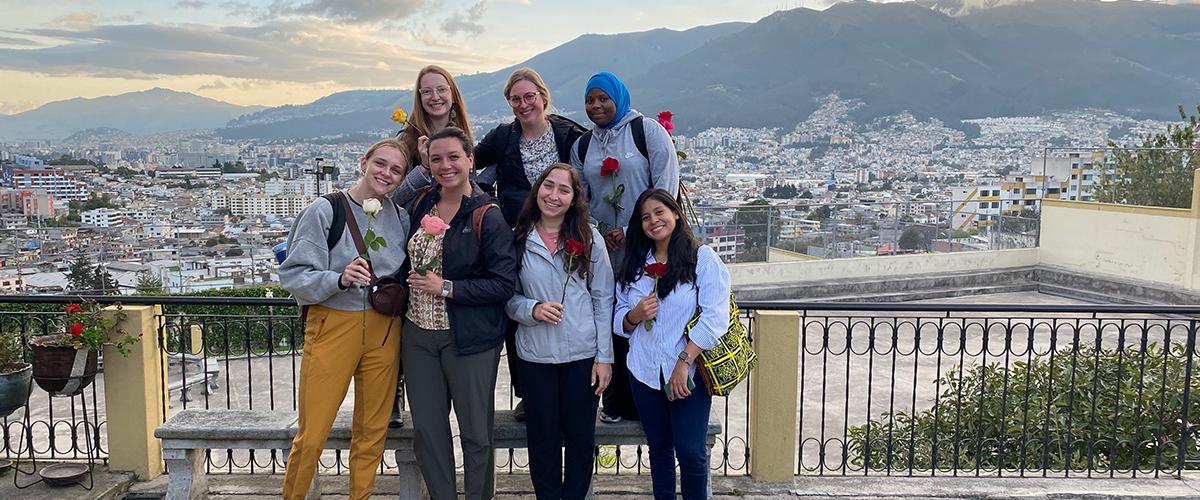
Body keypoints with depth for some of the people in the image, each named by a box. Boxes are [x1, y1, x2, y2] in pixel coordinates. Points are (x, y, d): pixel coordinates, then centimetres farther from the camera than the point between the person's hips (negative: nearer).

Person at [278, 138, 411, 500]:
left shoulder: (400, 217, 7)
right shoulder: (325, 210, -6)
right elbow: (294, 276, -12)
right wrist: (340, 279, -26)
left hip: (383, 331, 4)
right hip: (332, 327, -4)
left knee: (372, 432, 10)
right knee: (312, 436, 0)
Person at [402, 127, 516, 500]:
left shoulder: (487, 217, -11)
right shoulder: (420, 204, 7)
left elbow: (504, 284, -15)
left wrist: (447, 288, -18)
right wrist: (405, 286, 7)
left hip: (469, 338, -5)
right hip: (418, 332, 6)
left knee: (475, 431, 7)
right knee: (426, 428, 12)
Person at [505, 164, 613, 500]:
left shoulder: (589, 239, -2)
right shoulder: (517, 240, 0)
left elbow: (602, 300, -1)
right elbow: (509, 297, 4)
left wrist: (604, 357, -4)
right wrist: (533, 309, -17)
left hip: (583, 354, 0)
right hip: (535, 356, 1)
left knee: (580, 435, 10)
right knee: (543, 437, 11)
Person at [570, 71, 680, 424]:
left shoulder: (647, 130, -1)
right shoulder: (582, 145, 14)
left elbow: (666, 187, -8)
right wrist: (596, 233, -3)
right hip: (605, 251, 4)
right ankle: (617, 403, 18)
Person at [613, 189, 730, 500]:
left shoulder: (703, 258, -5)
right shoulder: (634, 265, 11)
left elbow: (714, 317, -13)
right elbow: (619, 322, 12)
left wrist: (684, 362, -19)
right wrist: (635, 314, -11)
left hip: (688, 373, -4)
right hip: (644, 372, 4)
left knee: (690, 451, -2)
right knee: (659, 446, 15)